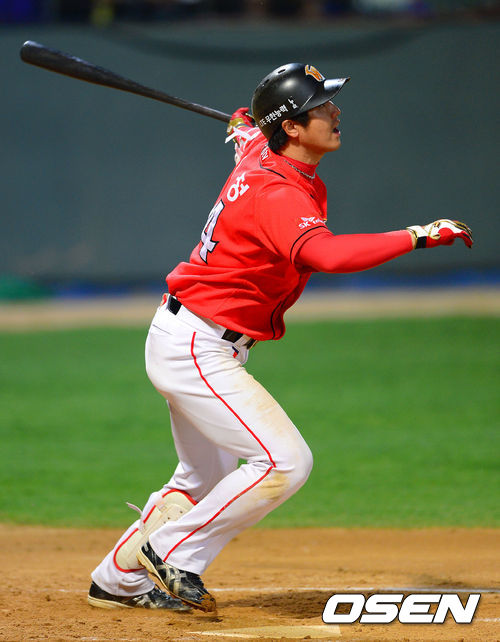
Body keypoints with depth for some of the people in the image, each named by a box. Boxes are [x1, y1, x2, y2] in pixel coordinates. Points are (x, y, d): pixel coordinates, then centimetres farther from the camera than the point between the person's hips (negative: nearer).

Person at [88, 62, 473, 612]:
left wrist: (248, 125, 49)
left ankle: (117, 580, 35)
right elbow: (325, 253, -46)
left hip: (191, 344, 11)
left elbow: (249, 129, 28)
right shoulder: (278, 194, -27)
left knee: (206, 479, 24)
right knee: (285, 462, -18)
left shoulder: (258, 153, 2)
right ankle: (171, 554, -5)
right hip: (196, 349, -11)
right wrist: (417, 236, -46)